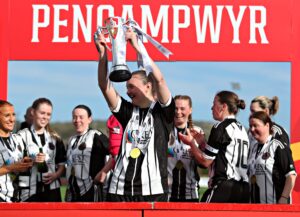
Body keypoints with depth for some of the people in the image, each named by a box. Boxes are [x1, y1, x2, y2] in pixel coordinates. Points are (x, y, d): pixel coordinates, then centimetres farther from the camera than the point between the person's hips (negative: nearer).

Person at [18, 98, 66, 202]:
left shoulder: (55, 137, 14)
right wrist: (32, 161, -19)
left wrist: (56, 175, -4)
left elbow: (62, 162, 16)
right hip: (29, 190, -4)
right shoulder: (22, 136, -2)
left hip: (52, 189, 4)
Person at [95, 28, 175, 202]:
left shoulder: (163, 111, 2)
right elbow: (105, 86, 5)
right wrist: (103, 54, -7)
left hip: (153, 189, -4)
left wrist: (137, 46, -13)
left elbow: (159, 79, -12)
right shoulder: (128, 111, 14)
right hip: (121, 189, 4)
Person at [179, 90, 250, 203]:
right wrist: (203, 143, 20)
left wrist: (191, 143, 9)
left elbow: (206, 161, -5)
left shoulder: (221, 127, -6)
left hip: (224, 187, -8)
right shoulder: (242, 129, 18)